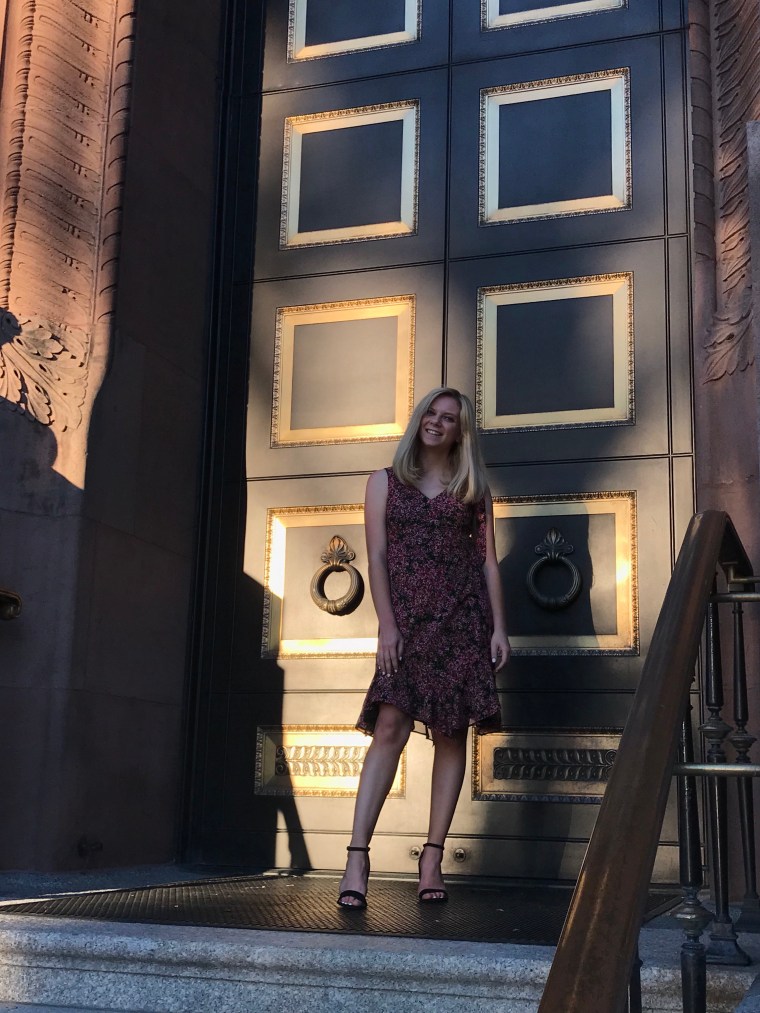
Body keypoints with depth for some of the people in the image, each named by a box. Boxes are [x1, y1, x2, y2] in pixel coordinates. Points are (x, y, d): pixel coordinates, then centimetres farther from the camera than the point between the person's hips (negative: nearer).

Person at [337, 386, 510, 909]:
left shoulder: (474, 488, 14)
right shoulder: (385, 482, 12)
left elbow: (488, 559, 11)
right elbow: (377, 558, 4)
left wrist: (499, 627, 2)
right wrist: (387, 624, -7)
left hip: (462, 618, 1)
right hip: (407, 620, -1)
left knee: (451, 733, 0)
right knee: (390, 726, -14)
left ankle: (433, 858, 6)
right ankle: (357, 856, -14)